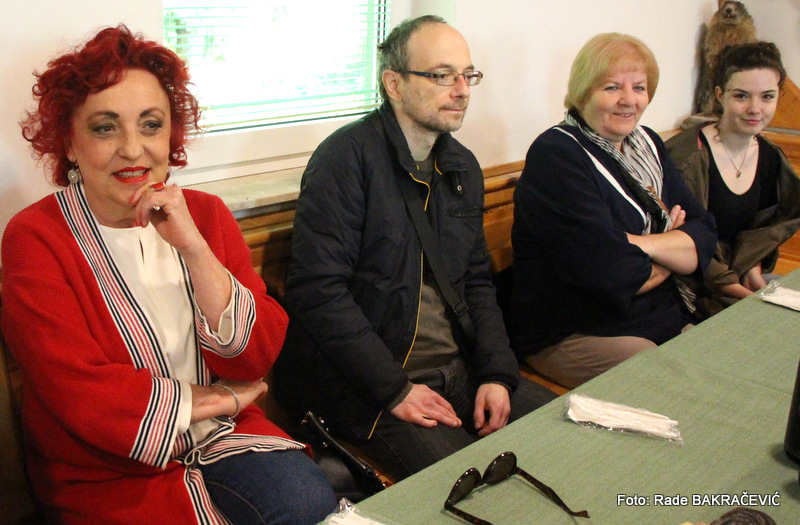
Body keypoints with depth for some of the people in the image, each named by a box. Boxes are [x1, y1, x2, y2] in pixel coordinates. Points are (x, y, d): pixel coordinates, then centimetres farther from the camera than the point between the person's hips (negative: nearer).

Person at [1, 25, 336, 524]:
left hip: (225, 440, 4)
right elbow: (85, 398, -16)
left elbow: (257, 357, -6)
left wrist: (194, 248, -18)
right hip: (110, 474, -4)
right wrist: (220, 399, -8)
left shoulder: (206, 215, 3)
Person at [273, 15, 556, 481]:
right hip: (364, 385, -7)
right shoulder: (347, 158, -11)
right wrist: (395, 390, -18)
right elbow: (318, 290, -17)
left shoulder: (463, 167, 13)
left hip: (460, 371, 8)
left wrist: (497, 374, 1)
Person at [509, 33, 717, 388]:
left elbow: (705, 238, 4)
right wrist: (672, 254, -2)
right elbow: (612, 273, -22)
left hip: (662, 318, 8)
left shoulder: (647, 145, 12)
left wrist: (639, 244, -16)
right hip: (573, 334, -8)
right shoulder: (555, 156, -14)